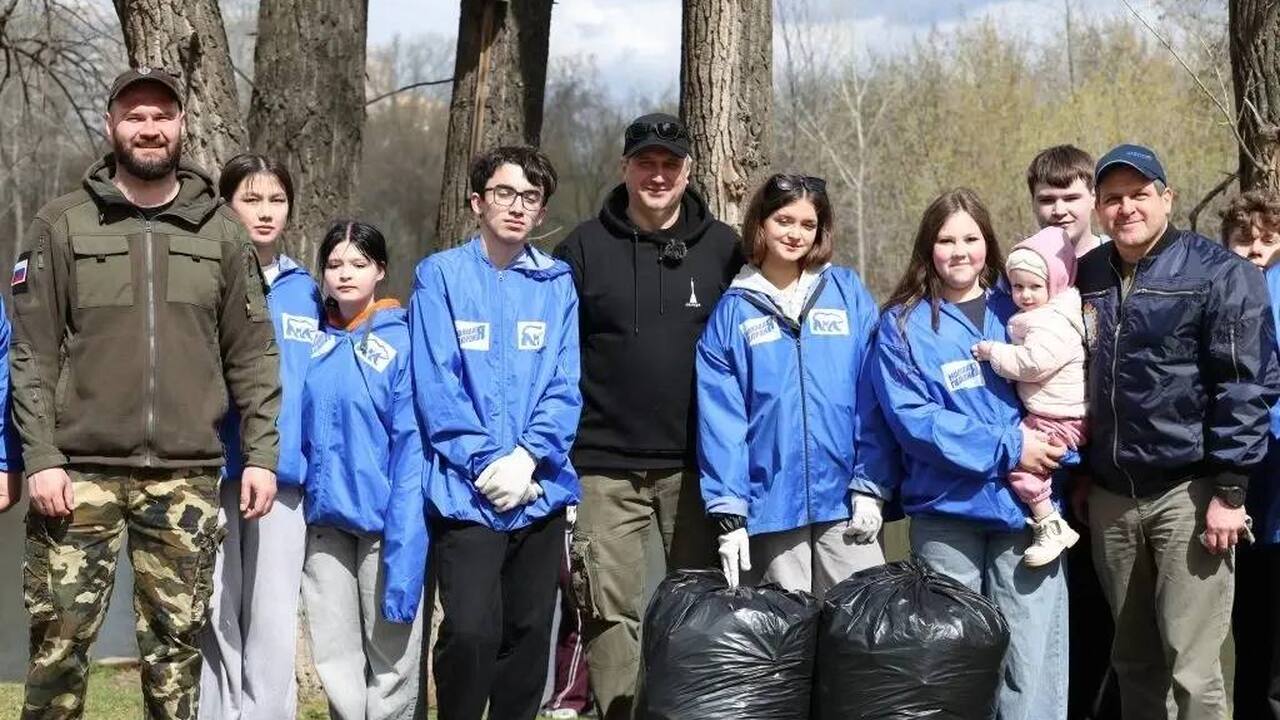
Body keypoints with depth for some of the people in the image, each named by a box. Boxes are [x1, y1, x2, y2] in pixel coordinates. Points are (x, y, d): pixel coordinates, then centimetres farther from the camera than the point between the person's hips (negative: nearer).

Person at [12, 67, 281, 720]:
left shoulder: (221, 232, 10)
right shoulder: (62, 225, 4)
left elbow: (252, 355, 10)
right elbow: (33, 355, 1)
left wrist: (261, 452, 2)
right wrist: (40, 456, -8)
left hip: (186, 477, 1)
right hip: (80, 472, -1)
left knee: (177, 641, 6)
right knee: (60, 636, -2)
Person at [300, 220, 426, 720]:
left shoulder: (400, 341, -7)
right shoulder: (314, 342, 7)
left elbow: (412, 444, -12)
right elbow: (302, 432, 13)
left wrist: (403, 544, -18)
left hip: (384, 519, -4)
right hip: (325, 517, 4)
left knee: (392, 656, 3)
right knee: (336, 658, 10)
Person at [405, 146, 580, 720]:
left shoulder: (557, 284, 9)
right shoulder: (441, 276, 0)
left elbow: (564, 386, 3)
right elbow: (435, 384, -7)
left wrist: (527, 458, -12)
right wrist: (486, 462, -14)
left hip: (540, 491, 4)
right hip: (466, 493, -3)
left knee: (529, 634, 9)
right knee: (472, 632, -13)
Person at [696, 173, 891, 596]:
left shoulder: (848, 294, 6)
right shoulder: (732, 312, 6)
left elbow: (874, 399, 3)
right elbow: (721, 418, 0)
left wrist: (870, 486, -5)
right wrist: (728, 513, -7)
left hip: (846, 503, 0)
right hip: (772, 506, 0)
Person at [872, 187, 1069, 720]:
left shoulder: (1018, 310, 9)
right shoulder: (903, 324, 2)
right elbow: (911, 416, -8)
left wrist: (1052, 450, -10)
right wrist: (1006, 449, -15)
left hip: (1026, 503, 1)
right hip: (946, 511, -1)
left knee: (1031, 664, 0)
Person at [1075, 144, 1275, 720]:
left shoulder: (1218, 274, -7)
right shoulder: (1086, 277, 10)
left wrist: (1229, 489, -15)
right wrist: (1077, 470, 15)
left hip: (1187, 492, -5)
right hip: (1110, 494, 6)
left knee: (1191, 667, -5)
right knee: (1132, 658, 14)